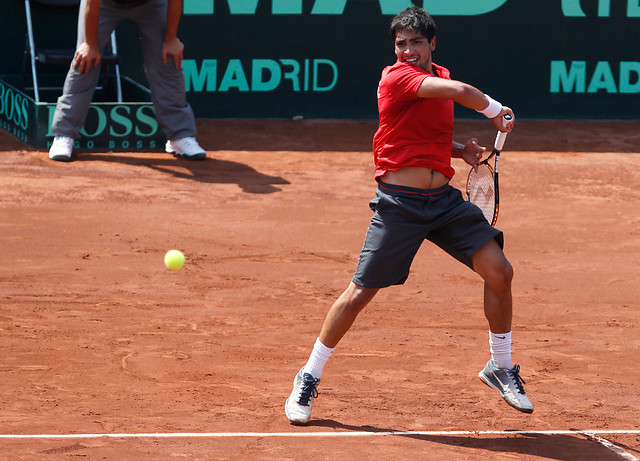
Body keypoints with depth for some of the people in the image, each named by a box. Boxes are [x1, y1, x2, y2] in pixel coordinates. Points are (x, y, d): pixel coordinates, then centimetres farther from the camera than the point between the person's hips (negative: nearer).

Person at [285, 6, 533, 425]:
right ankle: (309, 378, 11)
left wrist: (460, 149, 8)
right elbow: (458, 91, -26)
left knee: (499, 271, -3)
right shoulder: (396, 77, -13)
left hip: (445, 198, 7)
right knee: (360, 293, -5)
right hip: (400, 202, -7)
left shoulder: (440, 75, 12)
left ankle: (501, 367, 17)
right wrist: (495, 110, -10)